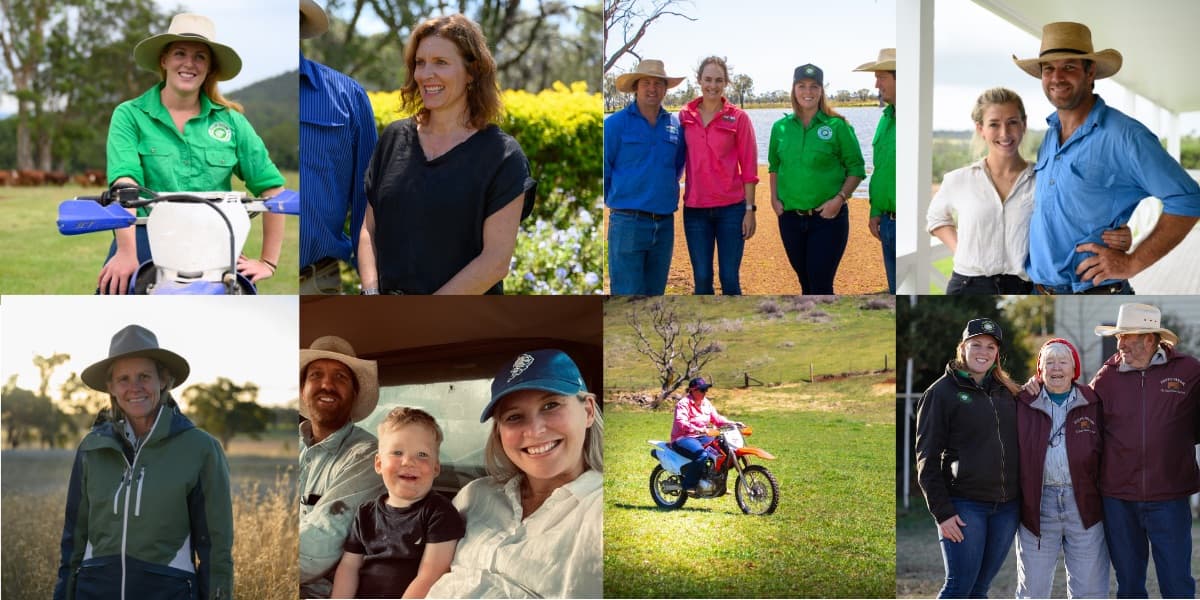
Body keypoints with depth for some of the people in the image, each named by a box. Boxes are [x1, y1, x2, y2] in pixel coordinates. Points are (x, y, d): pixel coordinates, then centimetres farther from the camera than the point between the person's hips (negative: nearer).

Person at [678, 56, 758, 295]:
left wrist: (750, 209, -5)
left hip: (730, 208, -2)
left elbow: (749, 167, -1)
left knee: (730, 279, 0)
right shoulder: (685, 116, 5)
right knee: (702, 278, 5)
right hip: (695, 210, 2)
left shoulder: (738, 118, -1)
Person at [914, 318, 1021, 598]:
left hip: (1006, 506, 5)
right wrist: (942, 512, -12)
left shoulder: (1006, 391, 13)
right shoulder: (942, 392, -3)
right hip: (964, 506, -5)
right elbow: (927, 459, -6)